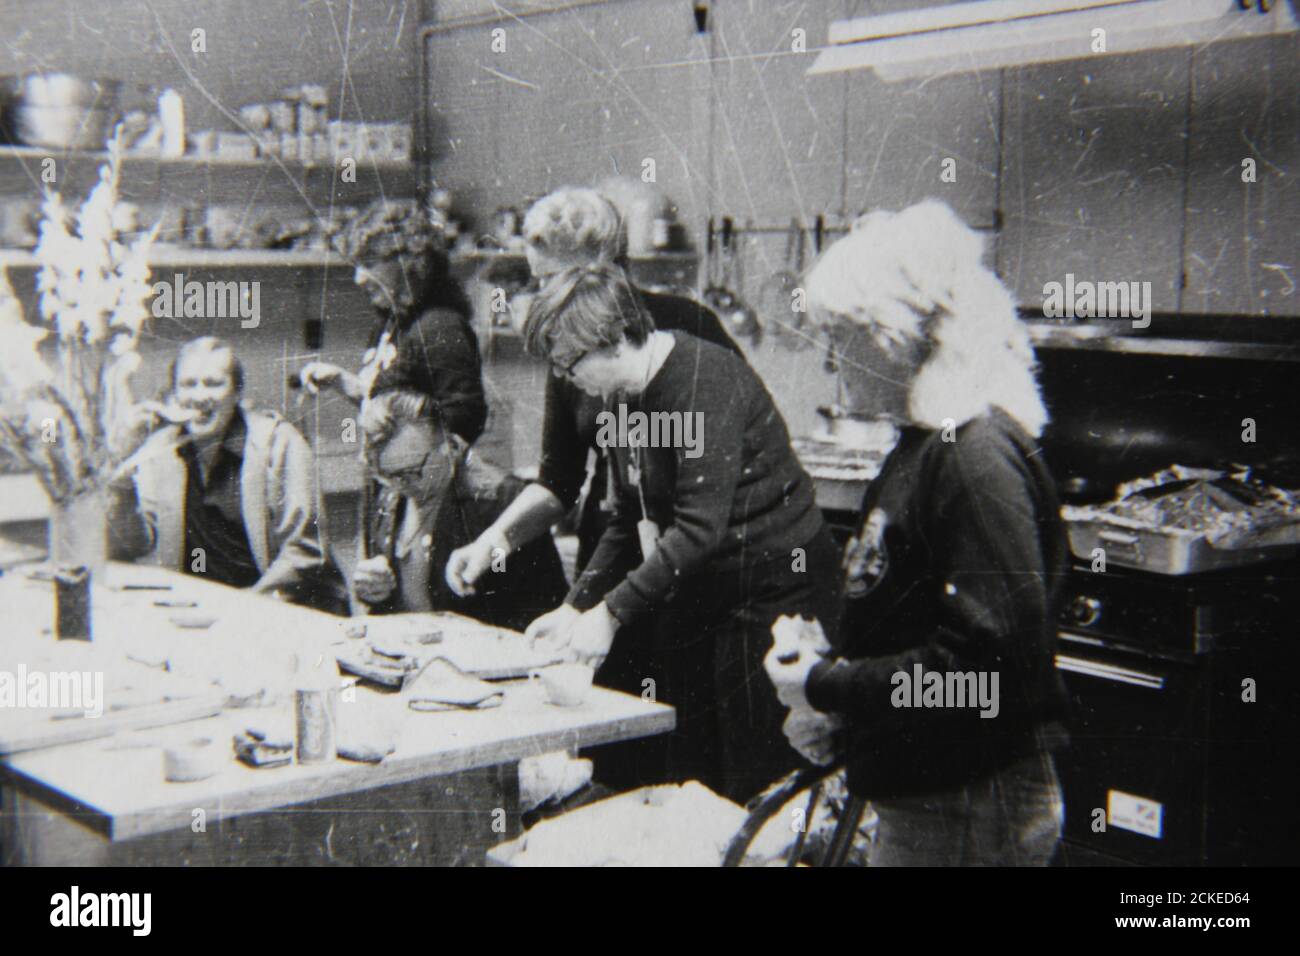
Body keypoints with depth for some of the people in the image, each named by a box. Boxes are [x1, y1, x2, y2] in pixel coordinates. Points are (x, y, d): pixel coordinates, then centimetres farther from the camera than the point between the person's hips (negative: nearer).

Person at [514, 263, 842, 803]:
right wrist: (575, 607, 3)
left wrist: (611, 613, -24)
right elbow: (630, 521, 14)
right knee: (683, 776, 11)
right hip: (698, 595, 9)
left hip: (774, 590, -9)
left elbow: (700, 526, -27)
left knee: (755, 787, -3)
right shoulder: (623, 399, 8)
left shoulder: (704, 379, -21)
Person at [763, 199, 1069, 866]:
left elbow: (992, 656, -26)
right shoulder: (923, 445, 12)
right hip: (918, 798, 9)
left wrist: (827, 687, -18)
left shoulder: (978, 458, -20)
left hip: (970, 811, -9)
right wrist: (831, 659, 4)